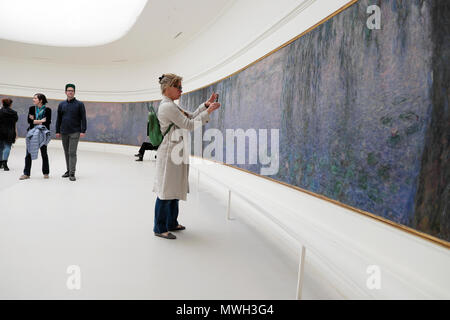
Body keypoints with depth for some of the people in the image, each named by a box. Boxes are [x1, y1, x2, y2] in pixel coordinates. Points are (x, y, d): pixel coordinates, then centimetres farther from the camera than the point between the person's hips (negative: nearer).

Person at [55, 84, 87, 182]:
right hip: (64, 132, 4)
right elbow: (59, 119, 14)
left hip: (75, 132, -4)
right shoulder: (61, 105, 10)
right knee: (67, 152, 11)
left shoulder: (80, 104, -1)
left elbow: (83, 118, -3)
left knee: (72, 152, -8)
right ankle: (68, 170, 22)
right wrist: (57, 131, 10)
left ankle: (72, 173, -6)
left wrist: (83, 131, -11)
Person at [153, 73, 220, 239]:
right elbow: (189, 125, -17)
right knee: (166, 191, -1)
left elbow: (191, 116, 18)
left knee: (175, 189, 17)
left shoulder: (172, 106, 16)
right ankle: (160, 228, 11)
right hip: (169, 152, -11)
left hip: (176, 152, 11)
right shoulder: (167, 106, -16)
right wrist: (208, 111, -13)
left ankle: (172, 223, 30)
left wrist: (206, 104, 8)